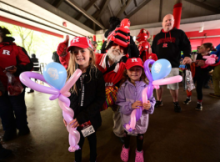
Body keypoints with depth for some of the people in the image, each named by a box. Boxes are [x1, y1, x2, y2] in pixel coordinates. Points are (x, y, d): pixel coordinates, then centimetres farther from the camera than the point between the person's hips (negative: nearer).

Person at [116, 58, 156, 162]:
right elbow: (120, 103, -17)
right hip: (127, 117, 0)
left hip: (142, 117, 0)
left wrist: (150, 105, -31)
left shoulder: (146, 86, -17)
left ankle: (139, 151, 59)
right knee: (127, 133, 27)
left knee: (140, 134, 26)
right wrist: (131, 106, -31)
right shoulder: (124, 86, -17)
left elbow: (152, 100, -10)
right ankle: (126, 147, 61)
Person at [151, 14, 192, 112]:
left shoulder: (179, 33, 10)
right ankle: (159, 101, 24)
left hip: (172, 65, -2)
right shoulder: (157, 36, 18)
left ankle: (176, 103, 23)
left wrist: (187, 55, -15)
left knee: (173, 86, 0)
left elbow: (186, 45, 3)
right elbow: (153, 50, 18)